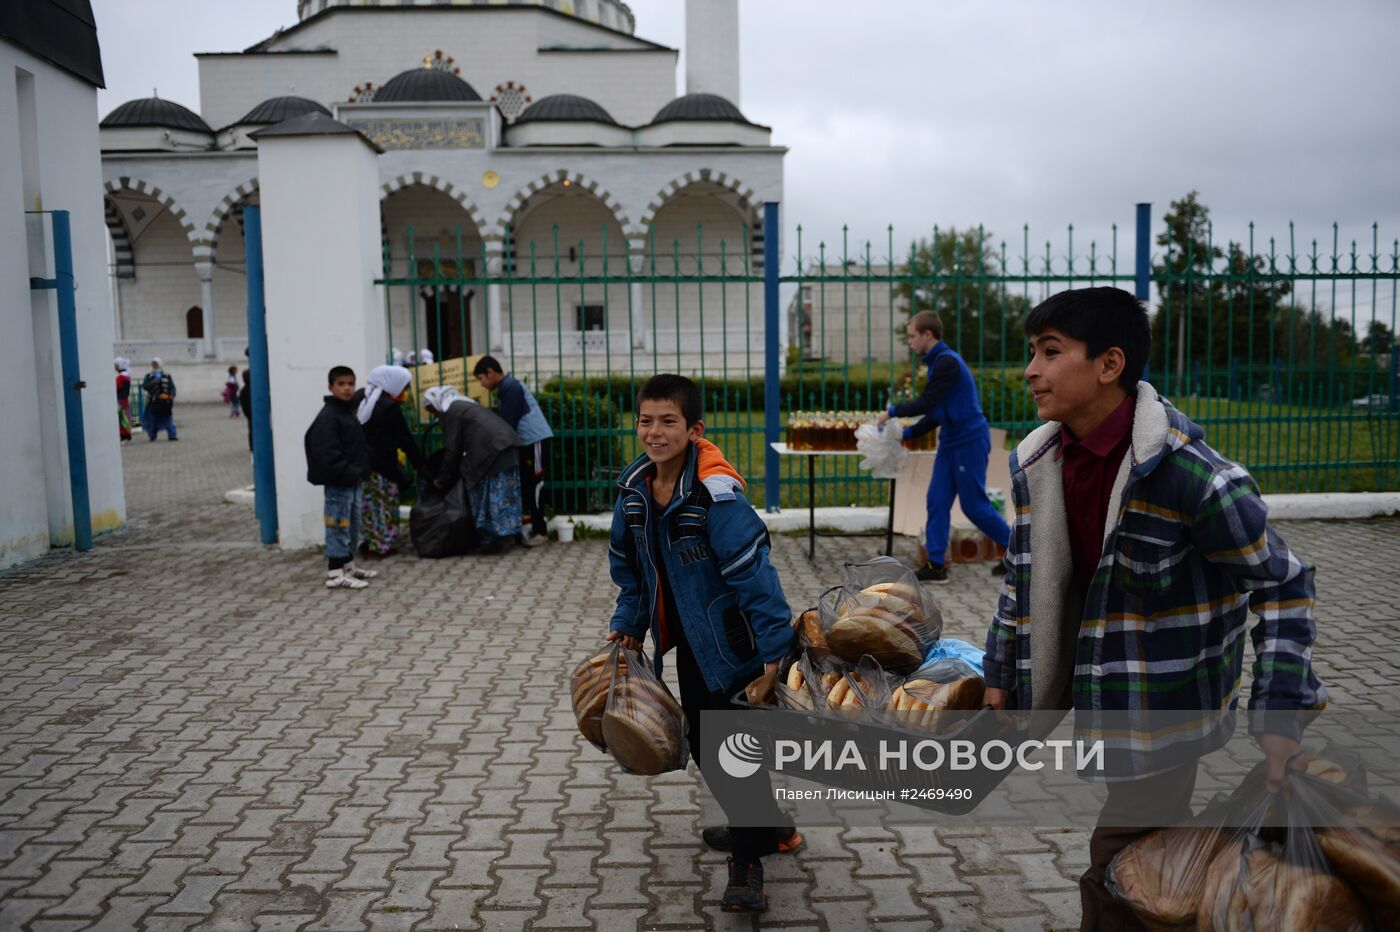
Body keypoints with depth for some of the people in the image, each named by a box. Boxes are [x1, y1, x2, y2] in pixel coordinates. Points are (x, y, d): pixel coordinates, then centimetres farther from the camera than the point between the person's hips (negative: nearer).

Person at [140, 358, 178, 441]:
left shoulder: (167, 376, 8)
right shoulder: (149, 376, 7)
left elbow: (172, 387, 7)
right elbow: (144, 386, -5)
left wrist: (172, 396, -6)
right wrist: (153, 383, -19)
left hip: (165, 402, 0)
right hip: (153, 402, 0)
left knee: (168, 419, 0)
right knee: (153, 419, 4)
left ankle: (172, 435, 4)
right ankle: (152, 436, 12)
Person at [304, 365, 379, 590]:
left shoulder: (350, 412, 14)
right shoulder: (327, 416, -15)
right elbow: (328, 453, -23)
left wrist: (361, 471, 11)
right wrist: (350, 473, -24)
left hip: (353, 481, 9)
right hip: (338, 483, -9)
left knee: (353, 526, 17)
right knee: (339, 527, -5)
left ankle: (348, 566, 29)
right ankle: (335, 574, 0)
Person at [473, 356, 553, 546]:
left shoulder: (509, 387, -12)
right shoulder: (509, 385, 19)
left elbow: (508, 423, -17)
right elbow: (507, 422, 21)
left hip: (534, 439, -10)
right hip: (528, 441, 10)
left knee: (533, 485, -6)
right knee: (526, 485, 11)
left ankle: (540, 530, -1)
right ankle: (539, 525, 17)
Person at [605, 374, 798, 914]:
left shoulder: (716, 493, -26)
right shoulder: (634, 486, -3)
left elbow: (752, 570, -27)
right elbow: (630, 565, 10)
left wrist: (775, 645, -28)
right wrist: (628, 624, 8)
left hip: (728, 642, -8)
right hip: (687, 643, 8)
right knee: (703, 740, 18)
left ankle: (747, 861, 15)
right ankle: (768, 830, 39)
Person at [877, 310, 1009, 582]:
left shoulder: (947, 362, -16)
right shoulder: (938, 362, 14)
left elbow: (926, 404, -20)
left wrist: (892, 412, -7)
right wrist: (907, 434, 10)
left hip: (970, 441, -9)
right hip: (951, 442, 9)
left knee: (975, 505, -2)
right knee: (937, 501, 4)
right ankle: (935, 565, 6)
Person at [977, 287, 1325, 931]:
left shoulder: (1189, 473, -24)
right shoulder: (1036, 463, -3)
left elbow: (1283, 583, -14)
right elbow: (1024, 576, 10)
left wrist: (1280, 713, -19)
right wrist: (1000, 675, 14)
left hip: (1166, 702, -6)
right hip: (1096, 686, 6)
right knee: (1151, 845, 21)